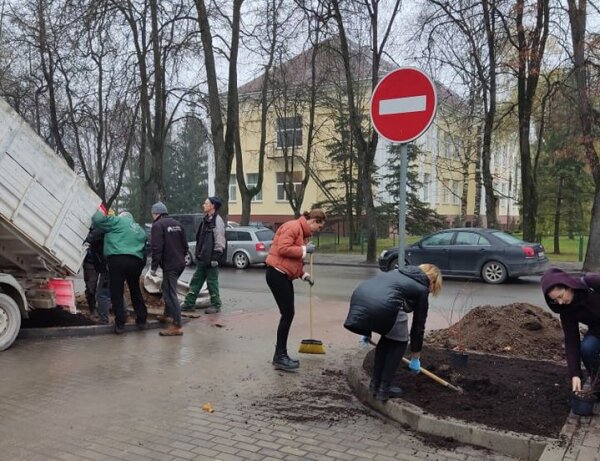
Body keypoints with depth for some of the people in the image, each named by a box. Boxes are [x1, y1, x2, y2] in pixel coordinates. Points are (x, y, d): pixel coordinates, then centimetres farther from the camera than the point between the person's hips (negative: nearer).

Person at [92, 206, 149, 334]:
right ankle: (141, 320, 24)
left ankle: (120, 324, 0)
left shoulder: (119, 221, 8)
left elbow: (98, 220, 0)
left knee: (116, 293, 1)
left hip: (117, 259, -6)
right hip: (135, 261, 6)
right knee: (135, 291, 20)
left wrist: (100, 211, 19)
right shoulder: (140, 230, 27)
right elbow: (145, 248, 23)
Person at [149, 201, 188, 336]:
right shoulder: (177, 223, 14)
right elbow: (185, 245, 17)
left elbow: (157, 249, -18)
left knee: (170, 294, -8)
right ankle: (167, 314, 36)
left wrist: (153, 267, -13)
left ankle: (177, 326, -10)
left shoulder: (158, 225, -10)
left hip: (169, 265, -9)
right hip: (180, 263, 9)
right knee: (167, 289, 25)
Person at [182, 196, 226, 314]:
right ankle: (189, 304, 18)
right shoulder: (206, 220, 15)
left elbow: (219, 241, -17)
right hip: (202, 258, 9)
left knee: (212, 282, 0)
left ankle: (216, 305, 11)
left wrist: (215, 257, -19)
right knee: (196, 281, 11)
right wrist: (198, 254, 18)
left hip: (211, 259, -9)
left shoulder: (217, 220, -13)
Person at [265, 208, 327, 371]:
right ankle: (280, 357, -2)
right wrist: (304, 250, -18)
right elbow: (283, 249, -26)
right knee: (287, 314, -9)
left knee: (288, 314, 11)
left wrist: (303, 274, 10)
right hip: (277, 273, -10)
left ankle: (281, 355, 18)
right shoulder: (293, 227, -13)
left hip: (285, 275, 10)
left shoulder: (303, 232, 18)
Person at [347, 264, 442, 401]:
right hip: (382, 304, -6)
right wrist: (415, 358, 35)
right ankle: (384, 389, 20)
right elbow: (418, 325, 24)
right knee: (399, 342, 21)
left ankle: (375, 384, 32)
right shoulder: (421, 289, 18)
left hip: (359, 295, 6)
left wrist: (367, 329, 45)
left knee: (387, 337, 29)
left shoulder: (400, 272, 34)